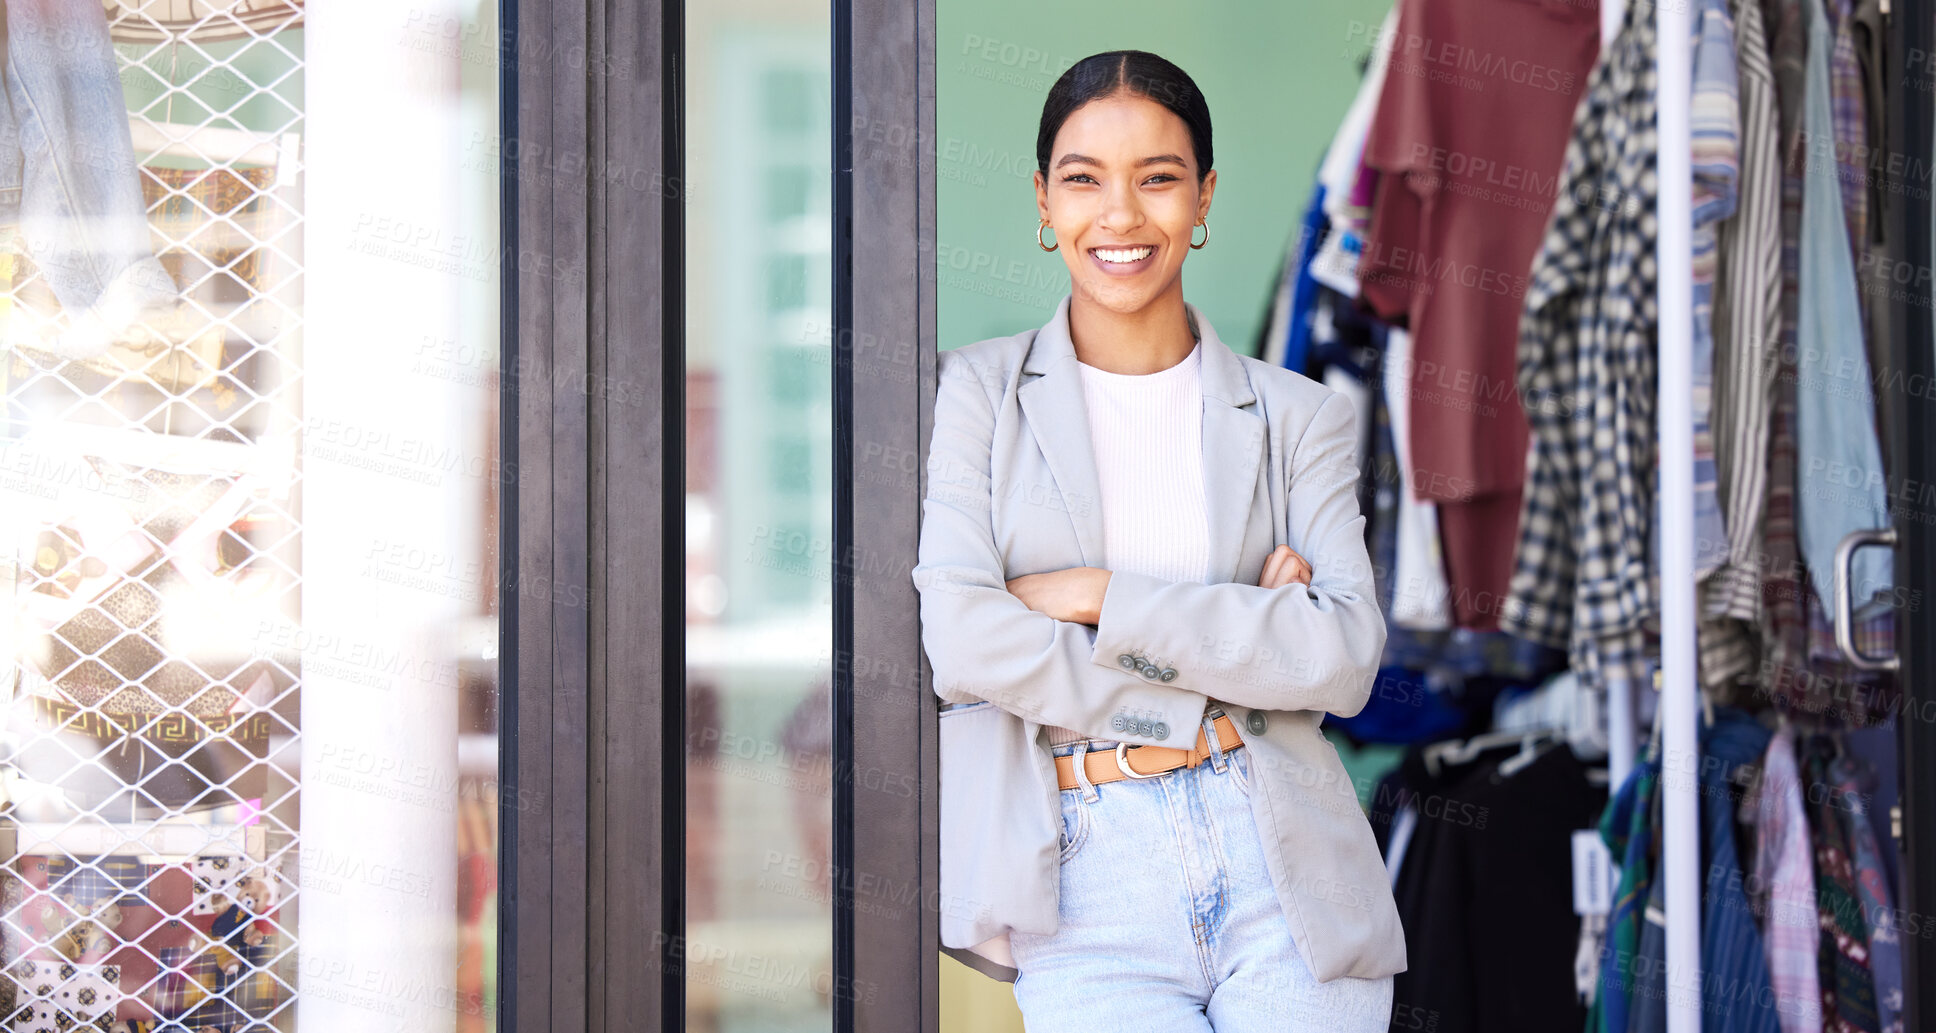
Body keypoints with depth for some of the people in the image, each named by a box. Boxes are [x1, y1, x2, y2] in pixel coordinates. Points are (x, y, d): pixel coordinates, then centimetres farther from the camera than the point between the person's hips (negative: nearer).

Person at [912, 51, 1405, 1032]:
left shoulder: (1298, 416, 12)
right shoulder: (974, 392, 7)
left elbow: (1347, 654, -2)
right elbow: (954, 635, -6)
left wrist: (1102, 596, -8)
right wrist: (1234, 647, -5)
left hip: (1282, 868, 2)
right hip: (1087, 886, -2)